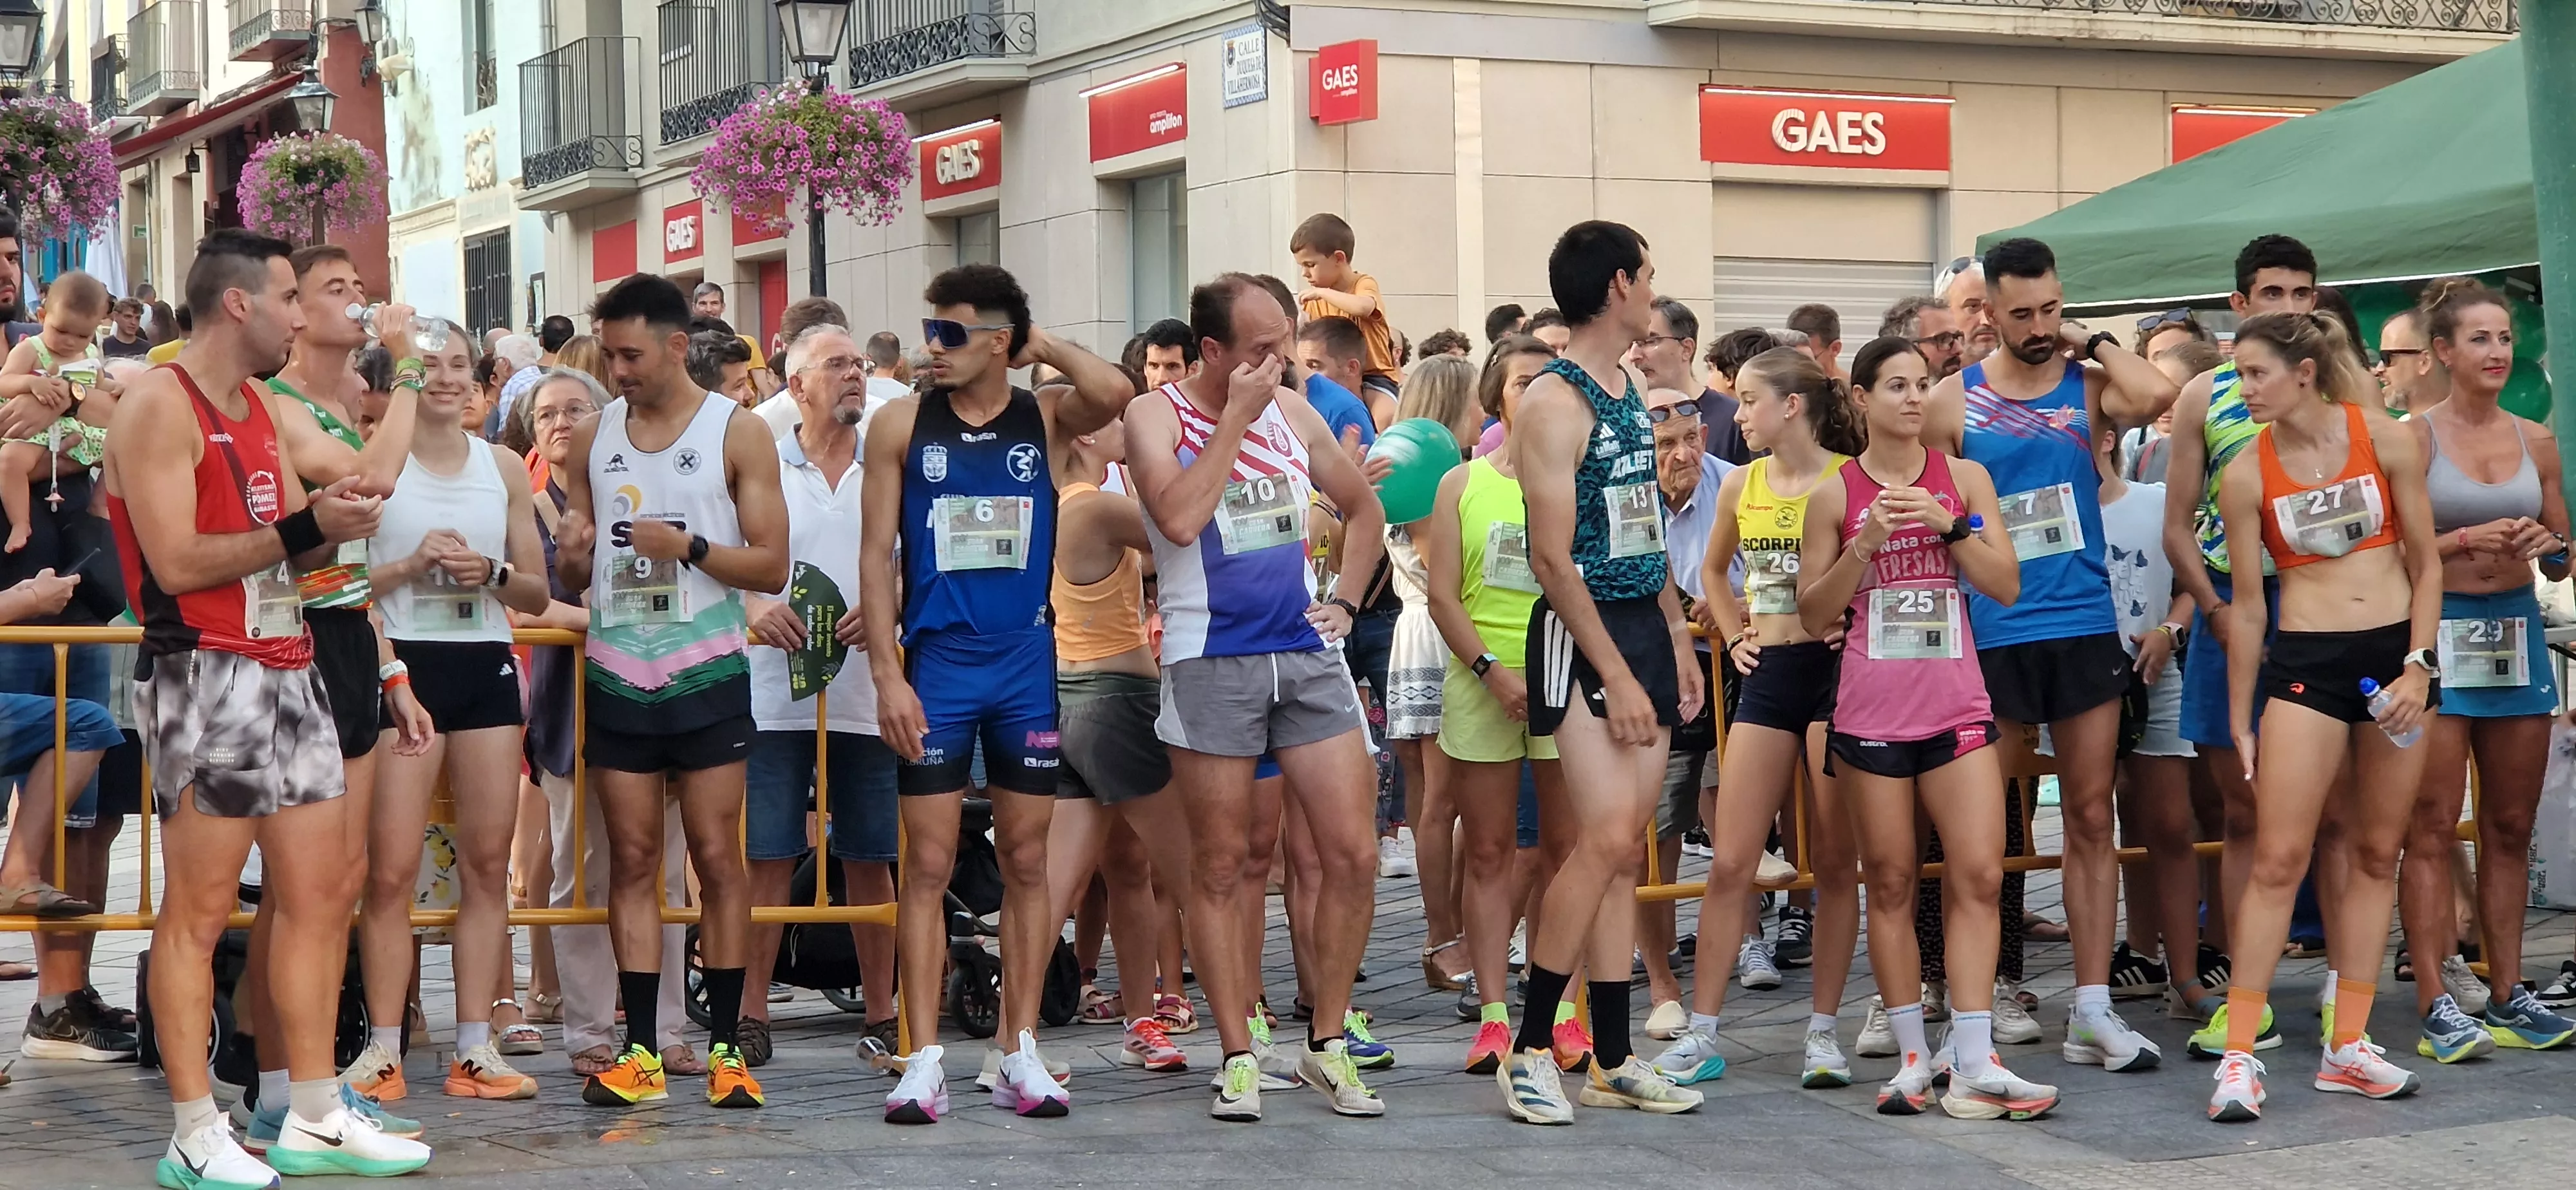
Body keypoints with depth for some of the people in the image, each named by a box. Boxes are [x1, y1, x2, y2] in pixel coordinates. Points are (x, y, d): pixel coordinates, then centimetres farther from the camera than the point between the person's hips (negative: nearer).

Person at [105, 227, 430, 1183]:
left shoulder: (261, 411, 18)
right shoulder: (159, 406, -10)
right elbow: (176, 563, -17)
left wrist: (335, 524, -2)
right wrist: (304, 527, -16)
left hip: (288, 671, 9)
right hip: (206, 675, -9)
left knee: (323, 891, 9)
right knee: (199, 908, -5)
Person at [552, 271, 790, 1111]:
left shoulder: (737, 433, -1)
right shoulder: (592, 438, 10)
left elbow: (772, 567, -4)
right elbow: (572, 578, 16)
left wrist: (688, 546, -18)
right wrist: (573, 557, -7)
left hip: (707, 673, -3)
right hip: (618, 675, 3)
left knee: (717, 855, -2)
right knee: (632, 858, 2)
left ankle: (726, 1047, 3)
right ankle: (640, 1051, 4)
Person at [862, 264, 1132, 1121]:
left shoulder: (1043, 417, 4)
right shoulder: (903, 425, 2)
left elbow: (1113, 394, -19)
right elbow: (876, 555, 0)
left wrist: (1043, 345, -4)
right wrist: (887, 675, -8)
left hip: (1025, 665, 1)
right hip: (935, 664, -1)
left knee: (1027, 859, 6)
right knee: (928, 864, -1)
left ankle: (1018, 1052, 13)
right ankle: (923, 1060, 1)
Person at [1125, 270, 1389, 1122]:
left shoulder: (1292, 414, 11)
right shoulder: (1156, 417, -3)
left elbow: (1364, 510, 25)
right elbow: (1177, 518, -21)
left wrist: (1346, 602, 12)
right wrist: (1236, 416, -16)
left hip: (1306, 654, 4)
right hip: (1212, 660, -4)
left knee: (1351, 852, -2)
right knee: (1223, 867, 1)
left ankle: (1327, 1043, 10)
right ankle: (1239, 1055, 9)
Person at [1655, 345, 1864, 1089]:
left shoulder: (1849, 479, -6)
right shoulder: (1741, 485, 9)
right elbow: (1713, 570, 25)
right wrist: (1734, 634, 13)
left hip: (1835, 670, -4)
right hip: (1767, 676, 4)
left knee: (1834, 861, 3)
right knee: (1729, 861, 1)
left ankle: (1824, 1030, 11)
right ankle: (1702, 1035, 3)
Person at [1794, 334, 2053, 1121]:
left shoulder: (1963, 478, 7)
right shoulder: (1835, 495, 2)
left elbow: (2006, 586, 2)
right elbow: (1814, 614, 3)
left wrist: (1949, 524, -12)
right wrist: (1866, 543, -12)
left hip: (1956, 704, 1)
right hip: (1871, 711, -1)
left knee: (1978, 876, -8)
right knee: (1890, 882, 2)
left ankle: (1973, 1063, -9)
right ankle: (1915, 1057, 9)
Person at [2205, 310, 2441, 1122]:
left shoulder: (2387, 440, -2)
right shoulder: (2245, 474, -3)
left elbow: (2426, 564, 3)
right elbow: (2246, 605, 3)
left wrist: (2419, 666, -7)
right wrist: (2239, 721, 5)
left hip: (2396, 656, 2)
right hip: (2305, 662, -2)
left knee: (2377, 854, 7)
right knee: (2278, 857, -9)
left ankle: (2348, 1048, 15)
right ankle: (2240, 1055, -7)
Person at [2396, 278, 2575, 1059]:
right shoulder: (2414, 437, -4)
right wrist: (2468, 541, -19)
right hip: (2438, 633, -5)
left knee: (2511, 827, 8)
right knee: (2432, 828, -6)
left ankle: (2509, 996, 14)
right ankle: (2436, 1007, -7)